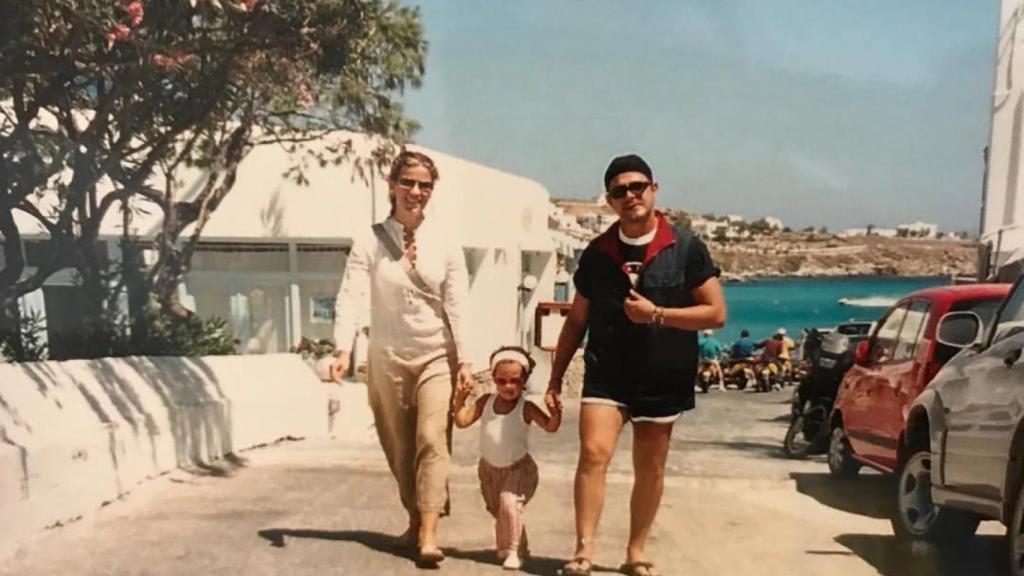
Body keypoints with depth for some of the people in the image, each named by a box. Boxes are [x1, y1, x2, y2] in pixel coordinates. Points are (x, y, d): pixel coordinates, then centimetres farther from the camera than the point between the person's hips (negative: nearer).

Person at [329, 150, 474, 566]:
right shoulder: (369, 243, -5)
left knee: (432, 441, -10)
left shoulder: (445, 244, -2)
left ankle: (429, 534, -6)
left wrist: (463, 358, -11)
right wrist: (343, 349, -28)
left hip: (437, 357, -1)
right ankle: (414, 520, 30)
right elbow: (351, 297, -15)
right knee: (399, 447, 12)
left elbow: (457, 304, -5)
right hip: (387, 358, 1)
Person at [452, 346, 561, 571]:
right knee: (498, 510, 16)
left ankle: (515, 551, -7)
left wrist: (556, 412, -42)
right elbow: (462, 420, -7)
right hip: (489, 468, 4)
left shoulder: (526, 408, -17)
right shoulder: (486, 402, -7)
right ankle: (504, 546, 39)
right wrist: (460, 400, -19)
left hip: (518, 468, -4)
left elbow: (550, 427, -23)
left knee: (509, 503, -23)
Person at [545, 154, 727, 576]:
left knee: (650, 470, 10)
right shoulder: (597, 253, 2)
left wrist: (656, 314, -17)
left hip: (663, 381, 0)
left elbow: (716, 313, -6)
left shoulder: (685, 248, -4)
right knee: (594, 452, -16)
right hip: (605, 376, 1)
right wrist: (555, 379, 6)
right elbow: (576, 321, 7)